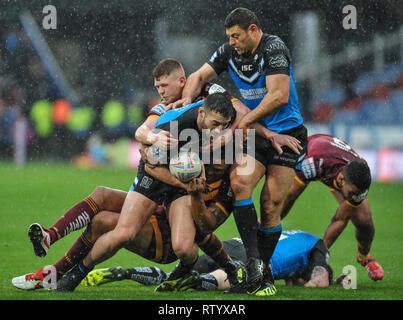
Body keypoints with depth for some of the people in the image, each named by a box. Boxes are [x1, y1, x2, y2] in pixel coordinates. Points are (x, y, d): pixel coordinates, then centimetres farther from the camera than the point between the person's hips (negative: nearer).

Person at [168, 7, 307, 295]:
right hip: (256, 132, 5)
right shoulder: (229, 52, 5)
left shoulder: (274, 48, -16)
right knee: (239, 180, -22)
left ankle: (264, 274, 3)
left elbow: (279, 96, -23)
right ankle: (253, 259, -19)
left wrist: (246, 120, -23)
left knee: (271, 203, -10)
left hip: (288, 133, -5)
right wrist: (188, 98, -8)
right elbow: (199, 76, 13)